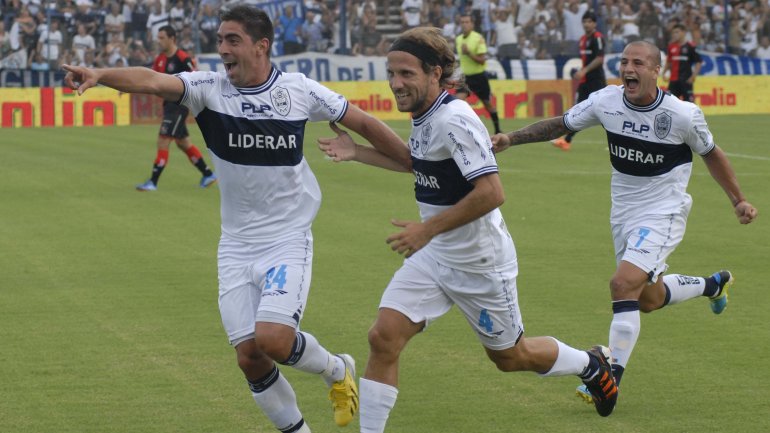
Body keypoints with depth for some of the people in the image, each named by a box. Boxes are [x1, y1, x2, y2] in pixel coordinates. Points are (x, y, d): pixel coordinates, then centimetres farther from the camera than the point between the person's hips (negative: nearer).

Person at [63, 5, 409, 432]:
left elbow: (362, 122, 7)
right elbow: (152, 81, -26)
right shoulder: (208, 89, -8)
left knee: (272, 338, -20)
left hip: (288, 241, -2)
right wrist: (99, 74, -45)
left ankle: (336, 369, 11)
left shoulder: (300, 90, -7)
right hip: (236, 248, 3)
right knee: (249, 356, -1)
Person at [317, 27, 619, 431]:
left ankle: (592, 364, 41)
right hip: (433, 256, 8)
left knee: (510, 356, 14)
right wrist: (357, 152, 15)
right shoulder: (423, 116, 1)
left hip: (480, 262, -7)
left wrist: (428, 228, -28)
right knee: (383, 338, -9)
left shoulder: (454, 120, -26)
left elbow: (491, 192, -32)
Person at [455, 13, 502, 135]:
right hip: (465, 76, 4)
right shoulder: (458, 39, 3)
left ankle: (497, 130, 26)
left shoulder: (478, 38, -15)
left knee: (488, 104, 9)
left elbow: (482, 60, -19)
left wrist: (469, 53, -29)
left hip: (479, 76, -4)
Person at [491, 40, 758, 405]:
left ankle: (612, 378, -16)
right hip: (623, 213, 5)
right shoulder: (606, 101, -10)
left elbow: (711, 154, 1)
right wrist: (511, 138, -8)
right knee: (648, 299, 17)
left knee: (623, 284, -23)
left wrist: (738, 200, 5)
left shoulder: (684, 115, -17)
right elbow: (561, 124, 4)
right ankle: (712, 285, 48)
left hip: (663, 214, -5)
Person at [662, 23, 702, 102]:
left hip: (686, 80, -5)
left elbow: (698, 62, -5)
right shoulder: (671, 47, 9)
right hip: (673, 80, 5)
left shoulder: (690, 46, -5)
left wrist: (693, 76, -13)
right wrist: (664, 72, 7)